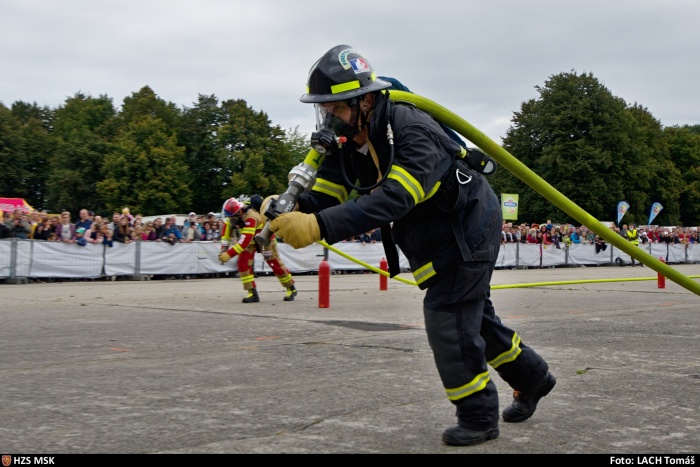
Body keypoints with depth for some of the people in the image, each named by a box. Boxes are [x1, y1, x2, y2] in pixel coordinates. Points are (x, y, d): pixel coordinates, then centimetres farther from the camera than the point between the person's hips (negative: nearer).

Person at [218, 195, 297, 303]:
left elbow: (245, 241, -46)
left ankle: (291, 289, 19)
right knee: (243, 263, -10)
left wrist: (229, 254, -48)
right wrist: (224, 247, -14)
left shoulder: (251, 217, -42)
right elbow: (227, 227, -6)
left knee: (275, 264, 0)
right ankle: (252, 293, -7)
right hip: (251, 238, 6)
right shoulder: (235, 211, -20)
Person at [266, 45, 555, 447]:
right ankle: (532, 377, 40)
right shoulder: (348, 144, -7)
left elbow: (393, 199, -46)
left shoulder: (411, 130, -34)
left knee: (446, 318, -10)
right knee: (472, 314, 19)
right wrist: (287, 210, -33)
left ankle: (479, 417, 7)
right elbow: (322, 195, -10)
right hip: (435, 238, 9)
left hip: (471, 226, -9)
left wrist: (319, 226, -55)